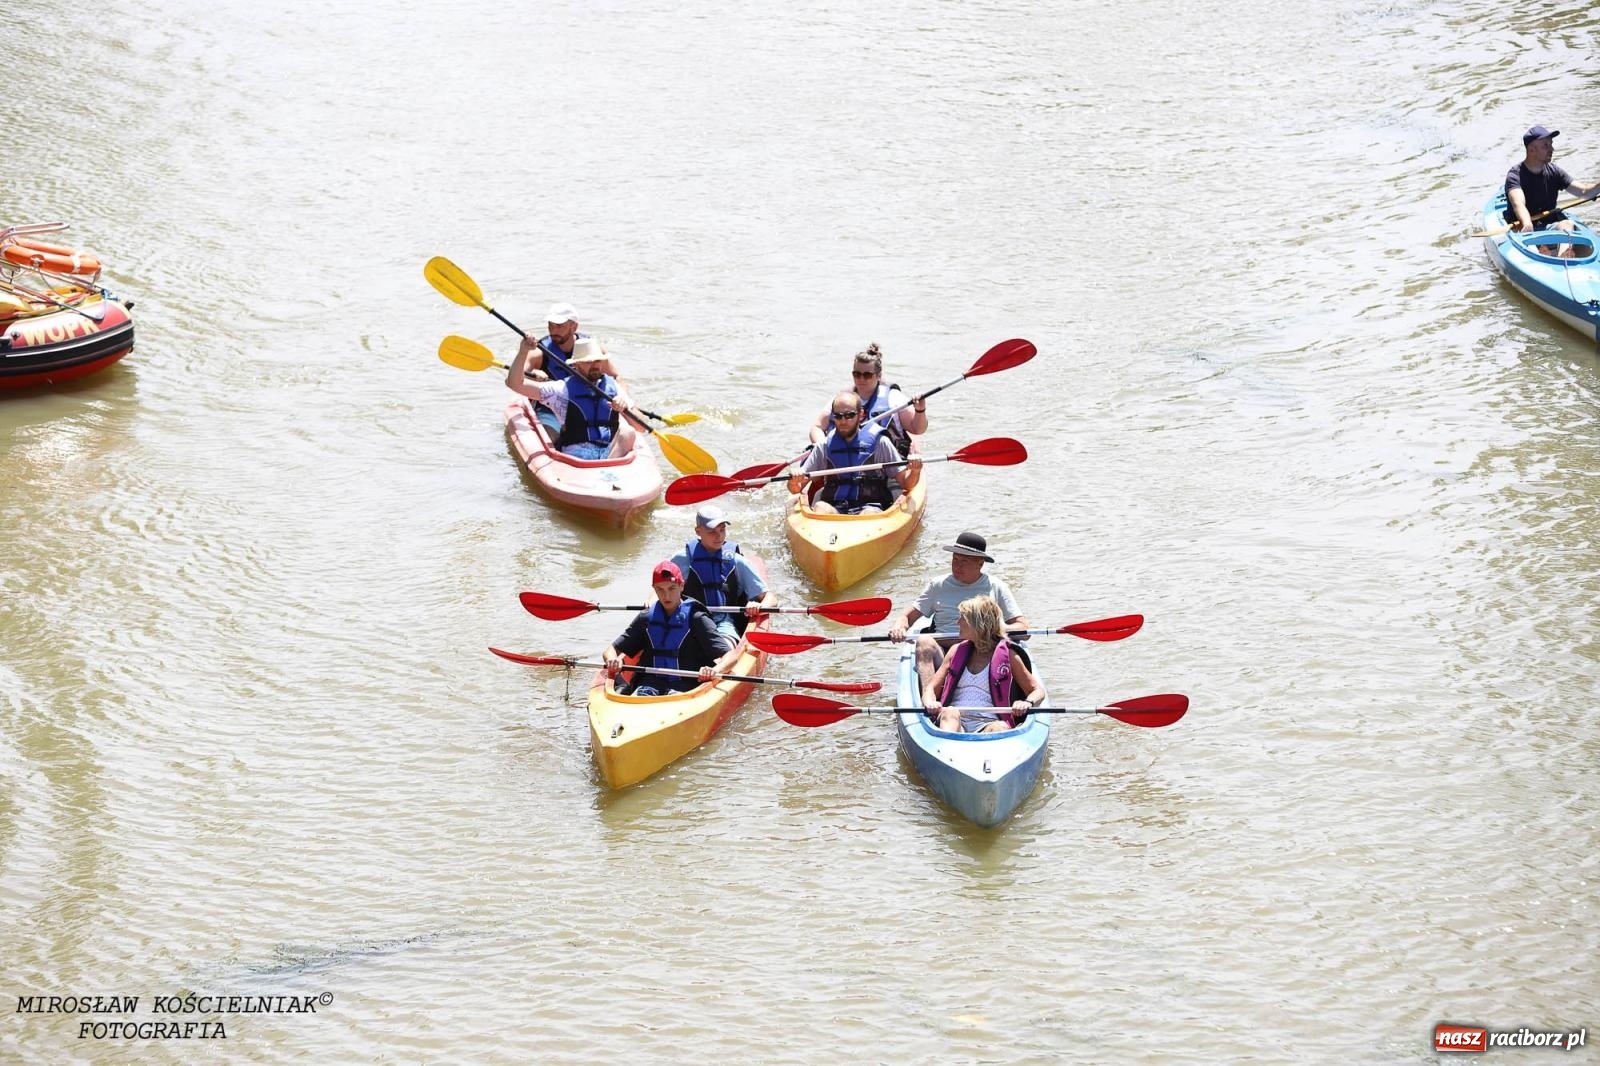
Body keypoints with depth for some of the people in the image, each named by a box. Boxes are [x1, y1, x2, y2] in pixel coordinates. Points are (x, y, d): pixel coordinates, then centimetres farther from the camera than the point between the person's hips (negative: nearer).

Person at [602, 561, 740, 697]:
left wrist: (715, 671, -28)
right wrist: (612, 661, -11)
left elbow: (732, 655, -6)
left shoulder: (696, 619, 1)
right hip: (651, 681, 3)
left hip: (685, 683, -3)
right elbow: (610, 650, 15)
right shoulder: (646, 618, 13)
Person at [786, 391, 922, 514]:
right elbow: (796, 489, 12)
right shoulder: (824, 446, 12)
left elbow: (906, 484, 7)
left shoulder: (879, 442, 7)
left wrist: (914, 472, -15)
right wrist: (794, 483, -11)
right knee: (820, 507, -29)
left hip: (871, 506, -2)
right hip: (834, 508, 2)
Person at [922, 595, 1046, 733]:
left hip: (988, 724, -2)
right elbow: (931, 688, 19)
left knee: (1000, 727, -36)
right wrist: (929, 702, -7)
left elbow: (1038, 691, 13)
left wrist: (1027, 703, -12)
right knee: (950, 712, -33)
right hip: (953, 722, 2)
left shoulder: (1007, 655, 12)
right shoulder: (958, 651, 23)